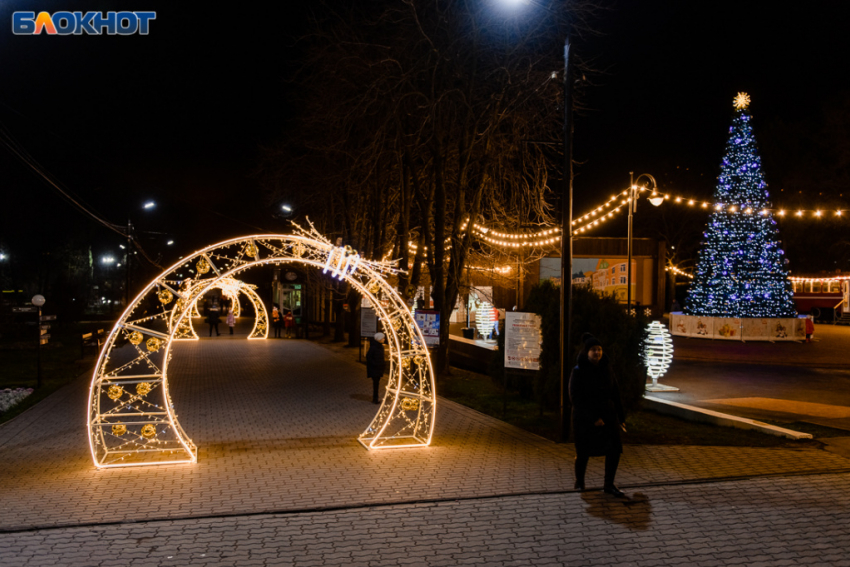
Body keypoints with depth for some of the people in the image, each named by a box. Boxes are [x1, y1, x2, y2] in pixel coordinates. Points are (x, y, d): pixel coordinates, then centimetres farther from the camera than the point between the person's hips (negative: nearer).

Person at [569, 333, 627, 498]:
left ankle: (609, 485, 3)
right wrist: (593, 418, -20)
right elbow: (575, 398, -16)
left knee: (615, 447, -11)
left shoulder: (606, 369, 3)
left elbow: (615, 394, 9)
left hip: (607, 416, 4)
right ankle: (579, 483, 32)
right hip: (584, 418, -4)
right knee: (583, 453, 6)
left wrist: (620, 417, 7)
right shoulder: (578, 371, -12)